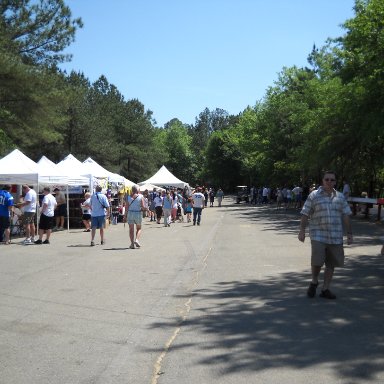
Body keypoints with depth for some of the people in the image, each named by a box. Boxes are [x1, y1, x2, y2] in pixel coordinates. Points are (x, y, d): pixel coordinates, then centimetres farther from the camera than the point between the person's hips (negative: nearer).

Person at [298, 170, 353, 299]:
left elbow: (345, 216, 12)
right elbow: (305, 214, -1)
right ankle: (314, 282, 15)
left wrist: (349, 233, 7)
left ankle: (325, 289, 18)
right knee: (317, 261, -13)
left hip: (335, 237, 4)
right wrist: (302, 231, -8)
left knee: (331, 264, 6)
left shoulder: (340, 197, 11)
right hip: (318, 235, -3)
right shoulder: (314, 196, 1)